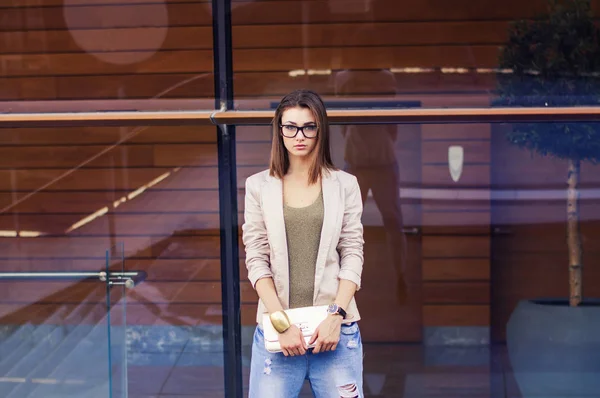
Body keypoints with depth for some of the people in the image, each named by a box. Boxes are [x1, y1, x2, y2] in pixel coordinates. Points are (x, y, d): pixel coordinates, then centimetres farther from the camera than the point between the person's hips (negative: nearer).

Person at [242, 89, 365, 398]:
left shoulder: (345, 185, 6)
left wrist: (336, 316, -9)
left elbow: (352, 256, 3)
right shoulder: (259, 186, 5)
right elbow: (256, 261, 1)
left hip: (335, 326, 0)